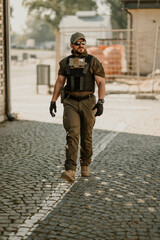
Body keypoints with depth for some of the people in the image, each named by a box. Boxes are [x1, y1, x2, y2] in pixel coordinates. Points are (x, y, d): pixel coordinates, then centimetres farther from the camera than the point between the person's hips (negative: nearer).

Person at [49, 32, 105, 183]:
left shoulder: (94, 62, -3)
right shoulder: (65, 62, 6)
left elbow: (101, 83, -8)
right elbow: (59, 83, 11)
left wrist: (100, 102, -22)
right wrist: (53, 101, 5)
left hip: (88, 103, -1)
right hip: (71, 104, 1)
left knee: (86, 136, 8)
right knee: (72, 134, -14)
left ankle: (85, 165, 30)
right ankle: (70, 171, -22)